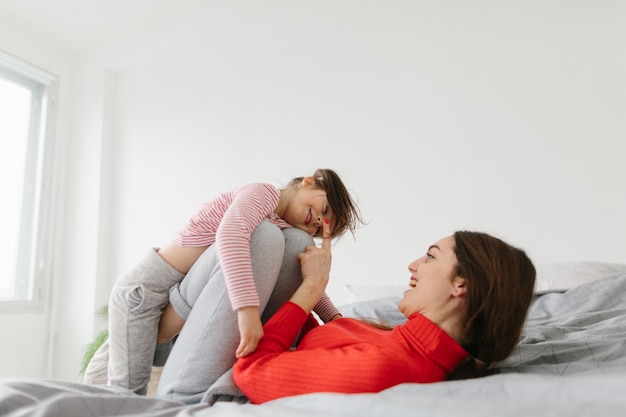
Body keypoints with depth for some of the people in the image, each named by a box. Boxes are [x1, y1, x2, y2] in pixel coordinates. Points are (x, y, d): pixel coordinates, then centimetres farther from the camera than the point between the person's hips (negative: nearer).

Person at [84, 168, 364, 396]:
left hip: (178, 295, 8)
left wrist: (334, 318, -2)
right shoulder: (264, 193, -18)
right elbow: (230, 232, -38)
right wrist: (248, 309, -45)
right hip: (144, 288, -8)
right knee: (129, 392, -4)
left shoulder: (283, 231, 7)